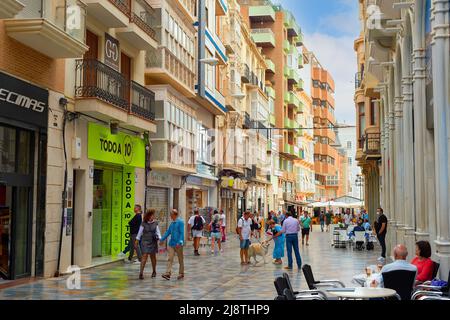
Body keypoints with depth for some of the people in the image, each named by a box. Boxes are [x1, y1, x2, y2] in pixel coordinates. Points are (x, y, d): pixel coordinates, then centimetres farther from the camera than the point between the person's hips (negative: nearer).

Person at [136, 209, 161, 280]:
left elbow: (158, 232, 5)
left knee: (153, 256, 12)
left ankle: (154, 271, 29)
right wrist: (137, 240, 8)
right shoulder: (143, 224, -5)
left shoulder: (155, 223, 2)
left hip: (153, 242, 2)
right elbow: (140, 232, 3)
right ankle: (141, 273, -11)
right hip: (145, 241, -2)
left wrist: (160, 238, -10)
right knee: (144, 256, -10)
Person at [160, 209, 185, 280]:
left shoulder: (180, 222, -11)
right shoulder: (172, 223, 12)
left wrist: (179, 242, -25)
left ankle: (181, 274, 16)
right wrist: (162, 239, 17)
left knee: (180, 260, 6)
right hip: (172, 243, 7)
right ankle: (168, 273, -8)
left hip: (178, 244, -7)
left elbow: (182, 233, -17)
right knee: (170, 259, -3)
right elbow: (168, 232, 19)